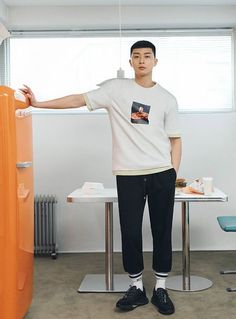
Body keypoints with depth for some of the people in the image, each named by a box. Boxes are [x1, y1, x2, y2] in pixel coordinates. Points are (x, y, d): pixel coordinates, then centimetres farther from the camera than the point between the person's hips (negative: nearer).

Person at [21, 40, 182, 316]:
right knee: (130, 233, 3)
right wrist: (38, 103, -5)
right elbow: (79, 100, 1)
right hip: (128, 175, -1)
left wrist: (174, 172, 1)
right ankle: (137, 288, 22)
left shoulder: (167, 98, 10)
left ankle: (160, 288, 22)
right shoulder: (116, 88, 5)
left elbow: (175, 139, 11)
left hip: (162, 174, 1)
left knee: (162, 231, 6)